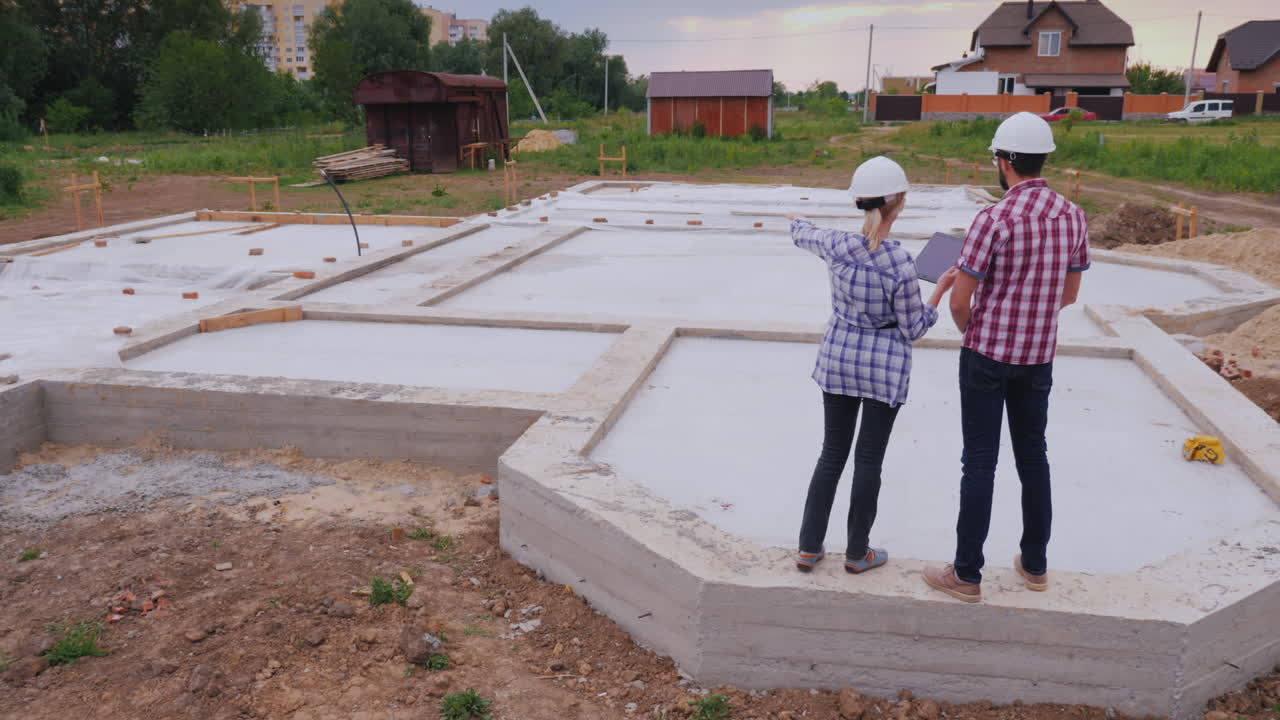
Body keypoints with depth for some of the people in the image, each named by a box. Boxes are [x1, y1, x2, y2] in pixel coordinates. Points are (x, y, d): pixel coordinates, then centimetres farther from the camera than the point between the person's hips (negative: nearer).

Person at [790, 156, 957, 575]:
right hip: (884, 369, -4)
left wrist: (796, 221, 39)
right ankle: (857, 553, 23)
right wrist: (940, 290, -2)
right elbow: (913, 331, -11)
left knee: (832, 454, 15)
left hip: (837, 360, 4)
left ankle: (809, 548, 21)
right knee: (868, 460, 9)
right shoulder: (899, 265, -21)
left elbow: (805, 235, 16)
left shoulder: (835, 245, -10)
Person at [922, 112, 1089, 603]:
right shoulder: (1073, 216, 1)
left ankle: (967, 574, 10)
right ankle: (1035, 564, 29)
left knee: (980, 462, 1)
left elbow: (959, 303, -15)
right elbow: (1069, 294, 11)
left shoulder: (994, 219, -18)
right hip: (1039, 356, 6)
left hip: (988, 355, -5)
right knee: (1032, 455, 17)